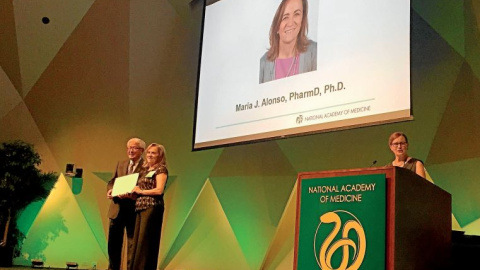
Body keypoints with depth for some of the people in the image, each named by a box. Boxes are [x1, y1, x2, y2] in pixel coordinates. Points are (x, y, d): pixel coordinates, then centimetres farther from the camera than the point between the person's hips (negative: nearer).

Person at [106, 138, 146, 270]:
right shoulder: (120, 164, 14)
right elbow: (112, 181, 14)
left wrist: (132, 194, -27)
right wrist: (110, 190, -8)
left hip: (134, 210, -6)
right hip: (117, 209, 6)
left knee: (132, 243, 3)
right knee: (114, 243, 14)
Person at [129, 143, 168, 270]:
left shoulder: (161, 169, -5)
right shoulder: (146, 170, 20)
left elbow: (159, 190, -17)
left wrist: (141, 191, -9)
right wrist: (133, 191, 3)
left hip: (152, 207, -8)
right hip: (141, 207, 9)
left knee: (145, 241, -6)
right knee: (137, 240, 9)